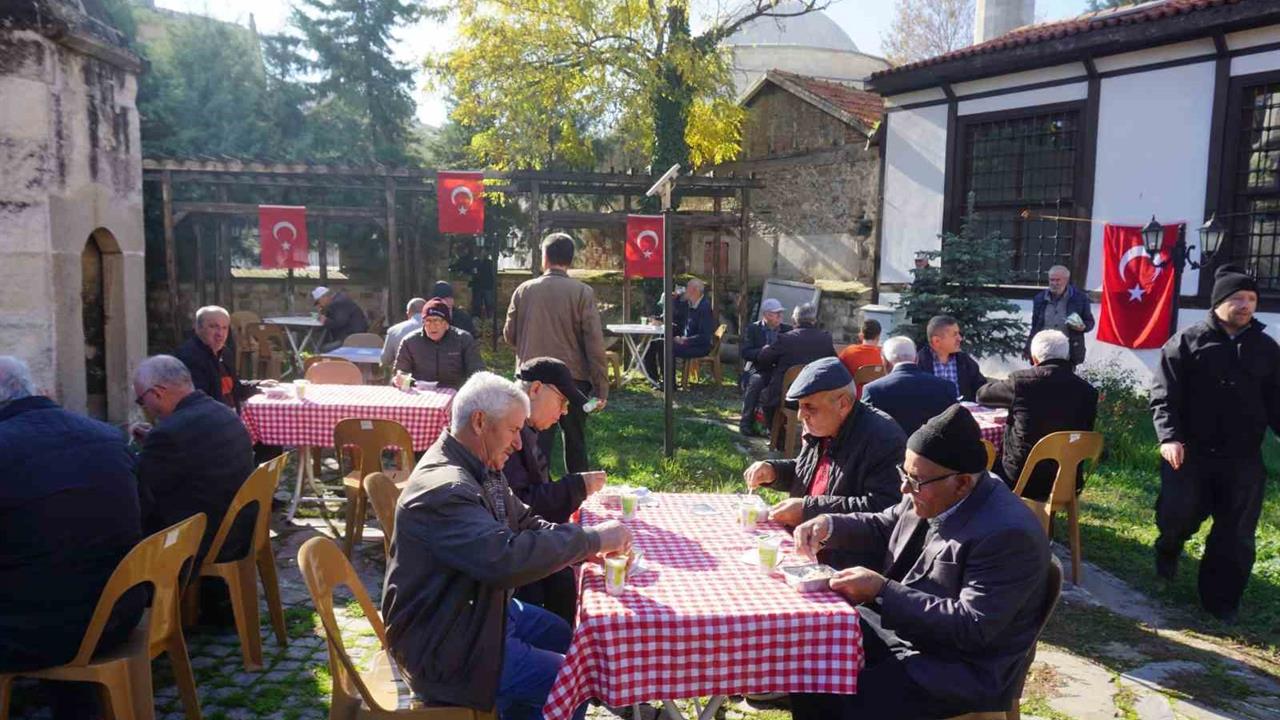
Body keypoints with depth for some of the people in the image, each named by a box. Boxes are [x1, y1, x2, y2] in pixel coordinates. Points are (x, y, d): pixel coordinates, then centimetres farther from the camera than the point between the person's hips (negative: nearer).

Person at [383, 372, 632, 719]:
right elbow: (507, 560, -39)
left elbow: (526, 523, 9)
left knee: (567, 638, 20)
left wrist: (587, 549, -8)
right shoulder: (444, 490, -30)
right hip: (443, 646, -10)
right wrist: (591, 538, -29)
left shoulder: (480, 469, 2)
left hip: (482, 610, 10)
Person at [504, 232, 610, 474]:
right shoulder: (583, 293, -8)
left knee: (538, 444, 6)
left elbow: (509, 336, 6)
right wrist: (601, 388, -7)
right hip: (573, 379, -1)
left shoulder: (524, 290, -2)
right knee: (575, 441, 14)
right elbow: (595, 344, -11)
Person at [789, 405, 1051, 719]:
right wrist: (829, 525, -4)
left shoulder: (1008, 533, -26)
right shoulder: (933, 496, -2)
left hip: (959, 670, -8)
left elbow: (971, 628, -28)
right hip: (897, 627, 8)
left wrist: (882, 590, -28)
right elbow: (883, 527, 15)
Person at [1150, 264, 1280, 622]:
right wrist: (1169, 437, -20)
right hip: (1190, 452, -3)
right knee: (1178, 514, -8)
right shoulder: (1186, 342, -2)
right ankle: (1168, 548, 27)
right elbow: (1163, 395, -7)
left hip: (1243, 459, 3)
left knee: (1236, 537, 6)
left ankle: (1221, 600, 20)